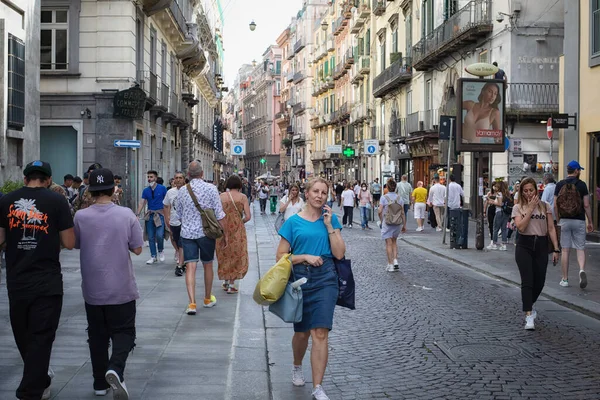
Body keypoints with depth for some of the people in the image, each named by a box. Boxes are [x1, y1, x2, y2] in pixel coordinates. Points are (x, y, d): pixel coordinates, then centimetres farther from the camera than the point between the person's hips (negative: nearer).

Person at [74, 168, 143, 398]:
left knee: (97, 336, 14)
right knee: (123, 332, 8)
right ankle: (115, 369, -16)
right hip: (122, 289, -2)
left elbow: (75, 244, 9)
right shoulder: (126, 215, -10)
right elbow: (137, 249, -5)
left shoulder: (81, 217, -8)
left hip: (92, 290, 2)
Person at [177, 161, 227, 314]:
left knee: (190, 267, -1)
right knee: (208, 265, 15)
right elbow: (219, 215, -9)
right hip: (206, 232, -1)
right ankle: (208, 299, 29)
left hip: (187, 233, 2)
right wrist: (225, 233, 0)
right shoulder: (211, 188, -8)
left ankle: (192, 302, -12)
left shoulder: (182, 191, 2)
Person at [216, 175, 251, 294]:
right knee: (236, 255, 10)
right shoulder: (243, 197, -4)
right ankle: (231, 284, 7)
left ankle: (226, 282, 25)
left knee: (225, 255, 17)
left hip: (223, 229, 1)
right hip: (238, 230, -1)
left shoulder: (222, 196, -3)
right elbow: (248, 217, -8)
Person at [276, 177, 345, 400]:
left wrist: (329, 226, -8)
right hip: (299, 279, 0)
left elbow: (339, 254, -3)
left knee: (320, 334, -9)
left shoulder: (331, 219, 5)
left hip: (325, 280, 0)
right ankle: (297, 367, 44)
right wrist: (305, 257, -13)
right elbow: (281, 256, 0)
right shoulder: (293, 222, 1)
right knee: (302, 332, 14)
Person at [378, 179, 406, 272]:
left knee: (389, 244, 3)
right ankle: (395, 261, 10)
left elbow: (380, 211, -14)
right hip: (397, 223, 3)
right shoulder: (399, 198, 0)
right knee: (394, 242, 21)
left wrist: (381, 221, 3)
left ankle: (390, 265, 6)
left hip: (387, 223, -3)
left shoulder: (384, 198, -9)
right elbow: (402, 213, 1)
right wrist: (404, 225, 9)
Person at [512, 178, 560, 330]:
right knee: (527, 281, -11)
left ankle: (529, 306, 35)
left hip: (541, 246, 2)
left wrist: (556, 249, -1)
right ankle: (529, 315, -12)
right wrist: (530, 208, -12)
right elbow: (521, 227, -13)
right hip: (524, 246, -2)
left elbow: (551, 228, 5)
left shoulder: (545, 206, 7)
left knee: (539, 283, 7)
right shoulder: (518, 207, 2)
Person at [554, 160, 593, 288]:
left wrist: (558, 220, 13)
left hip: (564, 220, 2)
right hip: (579, 220, -2)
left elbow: (555, 205, 1)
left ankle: (565, 279, 9)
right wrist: (590, 222, 3)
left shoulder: (560, 185, 2)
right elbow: (586, 205, -5)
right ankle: (582, 270, -22)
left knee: (565, 250, 6)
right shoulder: (582, 184, -4)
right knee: (580, 249, 5)